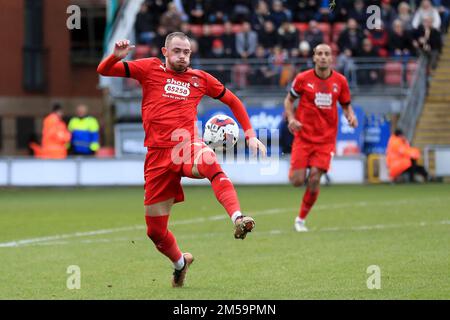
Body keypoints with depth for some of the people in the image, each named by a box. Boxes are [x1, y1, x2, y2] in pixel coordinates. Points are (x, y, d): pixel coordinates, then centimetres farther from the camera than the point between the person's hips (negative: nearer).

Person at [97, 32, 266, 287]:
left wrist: (250, 135, 14)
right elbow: (104, 71, 7)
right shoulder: (150, 69, 9)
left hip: (188, 147, -1)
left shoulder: (200, 78, 14)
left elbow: (233, 101, 24)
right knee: (155, 229, 5)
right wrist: (116, 56, -16)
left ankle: (238, 219, -55)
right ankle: (180, 262, 35)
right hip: (158, 154, 1)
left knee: (211, 164, -40)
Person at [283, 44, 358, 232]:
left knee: (314, 179, -11)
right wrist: (291, 119, -9)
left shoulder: (340, 81, 2)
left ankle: (301, 219, 8)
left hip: (326, 139, 1)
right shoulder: (303, 79, -3)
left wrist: (350, 116, -8)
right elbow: (289, 100, 9)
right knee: (297, 181, -10)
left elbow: (346, 105, 14)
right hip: (303, 137, -1)